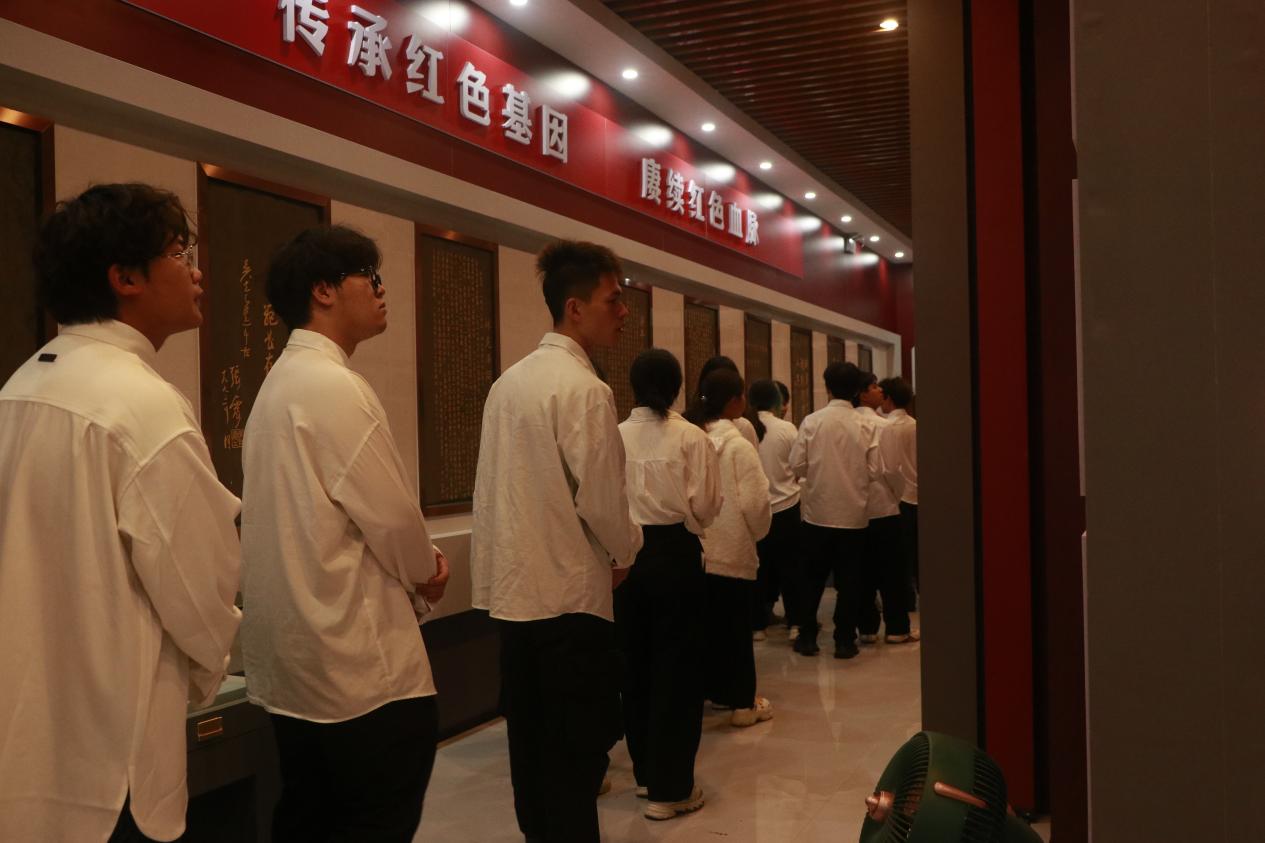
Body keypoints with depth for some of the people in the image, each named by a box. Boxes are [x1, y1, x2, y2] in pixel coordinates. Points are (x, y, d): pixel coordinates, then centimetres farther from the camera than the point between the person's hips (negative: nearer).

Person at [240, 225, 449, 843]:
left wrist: (413, 560, 9)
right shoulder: (335, 386, -17)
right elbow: (392, 517, -17)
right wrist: (425, 571, 3)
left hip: (290, 659, 10)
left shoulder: (282, 382, 12)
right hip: (358, 661, -10)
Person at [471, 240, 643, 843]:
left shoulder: (508, 381, 7)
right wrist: (629, 548, 3)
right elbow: (601, 500, -16)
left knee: (531, 741, 17)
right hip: (570, 592, -8)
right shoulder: (584, 389, -16)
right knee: (578, 750, 4)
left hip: (513, 590, 8)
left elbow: (495, 487, 10)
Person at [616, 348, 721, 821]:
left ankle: (645, 771, 29)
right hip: (675, 554, -3)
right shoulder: (691, 438, -9)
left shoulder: (616, 436, -3)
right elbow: (706, 506, -8)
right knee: (676, 665, 6)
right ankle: (669, 788, 9)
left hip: (627, 554, 3)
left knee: (636, 662, 16)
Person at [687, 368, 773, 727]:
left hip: (695, 547, 5)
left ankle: (708, 689, 25)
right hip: (732, 549, -5)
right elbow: (754, 502, -15)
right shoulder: (738, 446, -15)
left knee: (703, 624, 14)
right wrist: (758, 532, 4)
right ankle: (742, 702, 15)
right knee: (734, 627, 5)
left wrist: (697, 528, 12)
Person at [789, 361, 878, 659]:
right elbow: (873, 470, -7)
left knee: (812, 577, 13)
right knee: (849, 580, 9)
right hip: (853, 513, 0)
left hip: (818, 512, 1)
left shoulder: (812, 422, -9)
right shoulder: (866, 426, -8)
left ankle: (807, 637, 17)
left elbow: (797, 465, -8)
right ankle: (844, 641, 12)